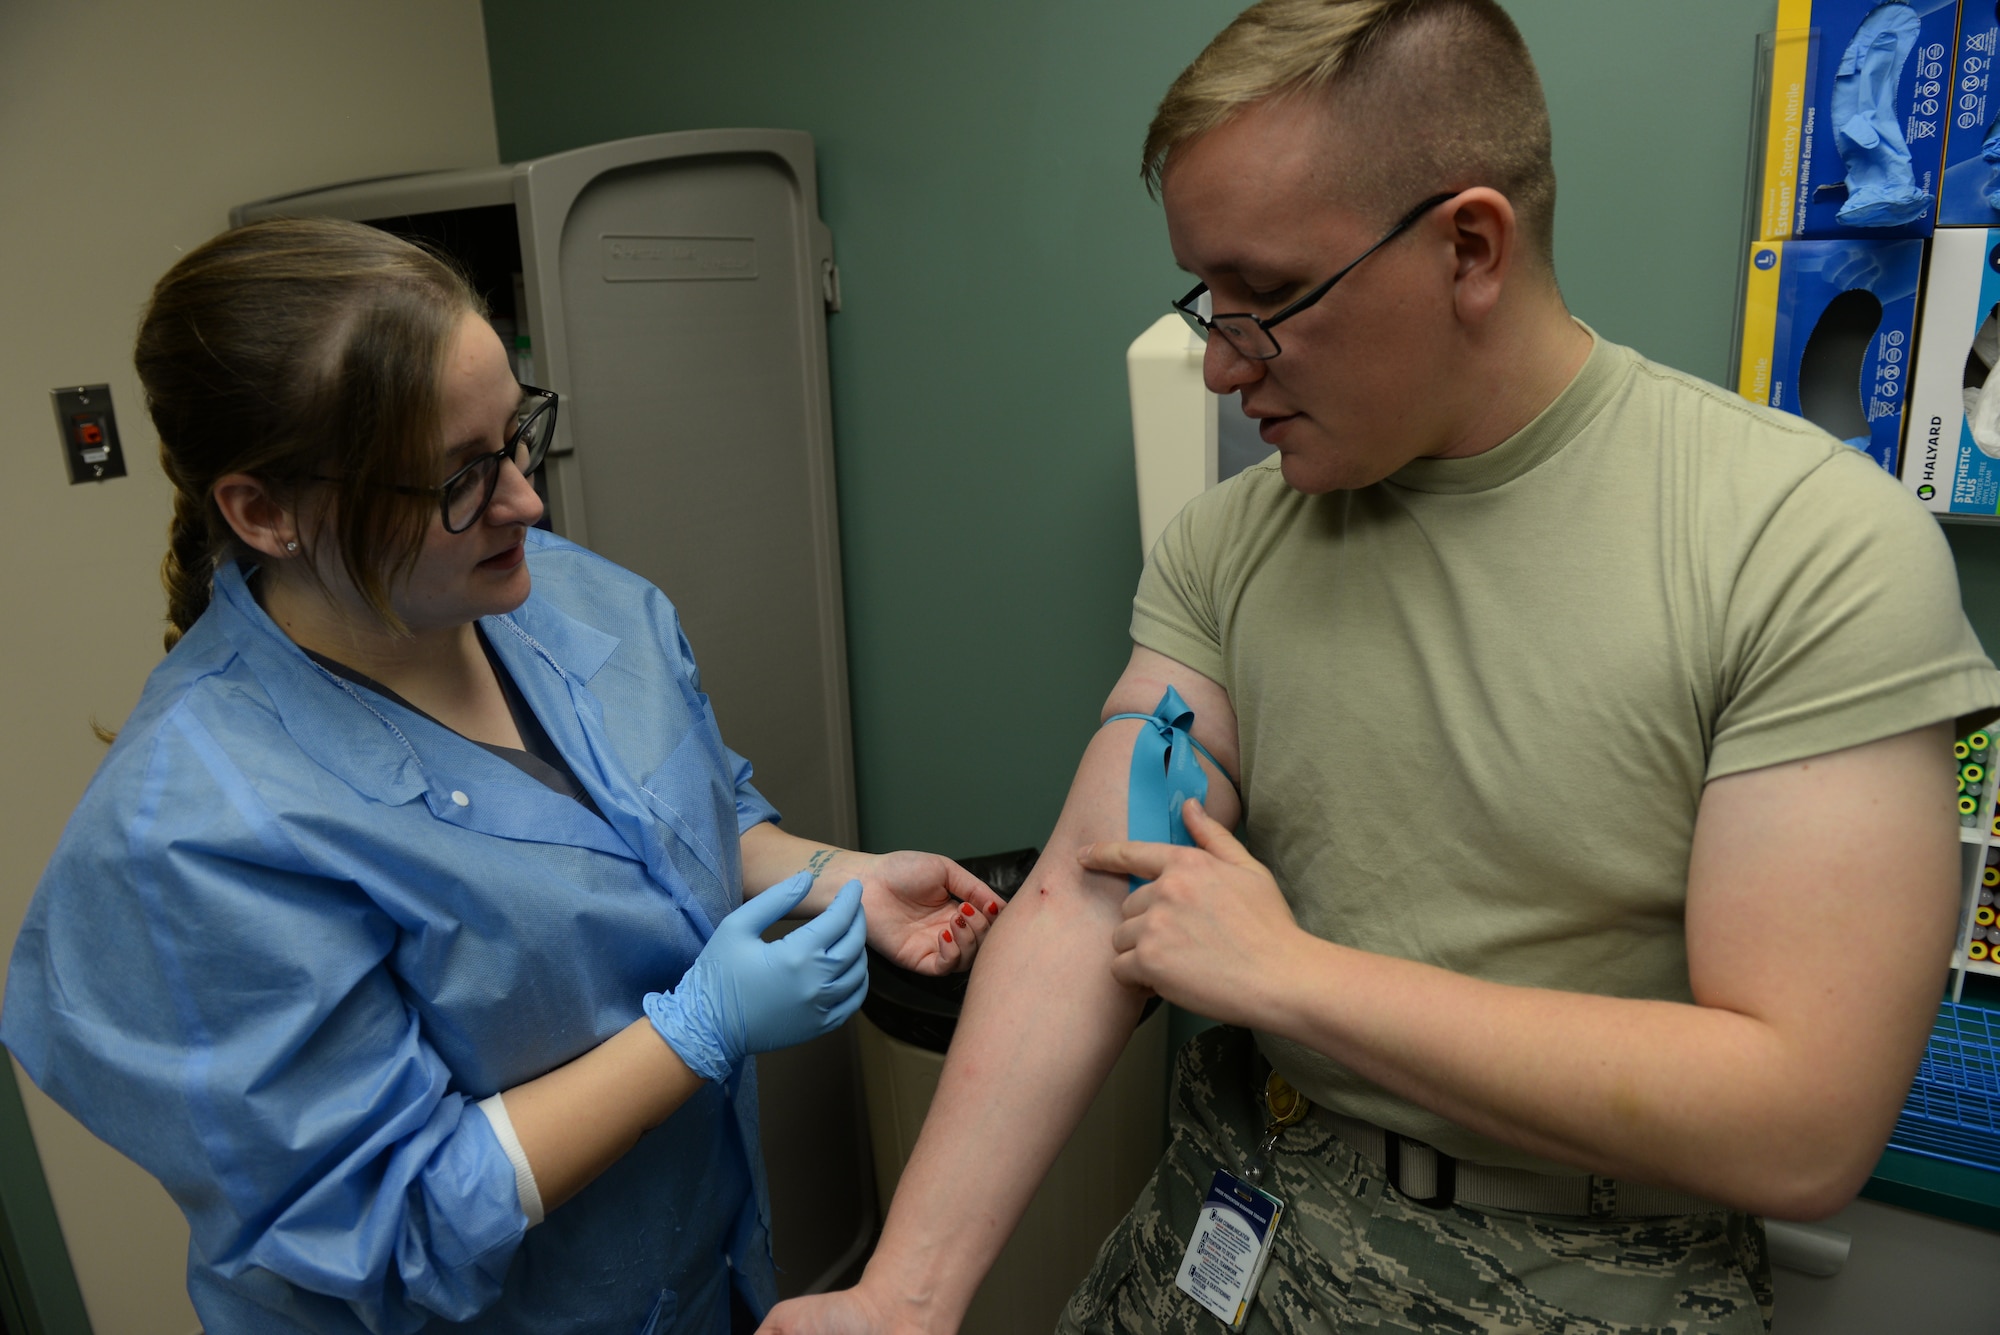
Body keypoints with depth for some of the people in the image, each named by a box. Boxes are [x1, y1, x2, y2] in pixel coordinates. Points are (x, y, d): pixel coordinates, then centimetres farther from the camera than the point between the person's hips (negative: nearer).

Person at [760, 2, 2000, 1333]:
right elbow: (1087, 896, -13)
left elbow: (1803, 1125, -22)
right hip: (1231, 1212, 4)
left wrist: (1289, 971, -20)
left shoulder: (1819, 543, -19)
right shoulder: (1224, 546, -7)